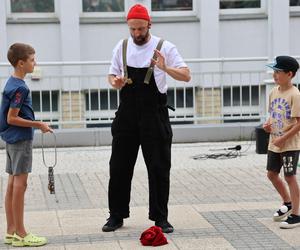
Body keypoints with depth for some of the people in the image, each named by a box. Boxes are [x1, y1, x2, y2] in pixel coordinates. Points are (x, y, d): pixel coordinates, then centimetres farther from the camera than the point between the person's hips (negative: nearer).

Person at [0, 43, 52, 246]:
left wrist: (35, 125, 18)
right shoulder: (20, 88, -17)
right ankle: (20, 234, -1)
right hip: (21, 139, -10)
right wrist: (38, 125, -15)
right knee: (20, 184, -6)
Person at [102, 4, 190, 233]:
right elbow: (113, 75, 14)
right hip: (127, 114, 3)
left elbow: (186, 76, -10)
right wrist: (115, 82, -9)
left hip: (154, 115, -3)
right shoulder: (122, 47, 6)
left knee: (159, 167, 2)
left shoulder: (164, 47, -5)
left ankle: (160, 217, 13)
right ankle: (117, 215, 18)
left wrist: (165, 68, -28)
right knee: (119, 166, 6)